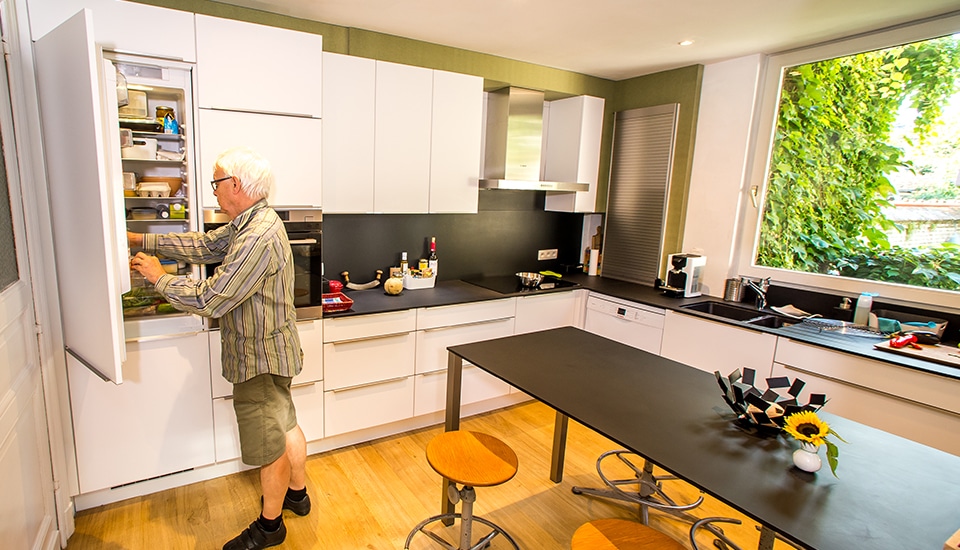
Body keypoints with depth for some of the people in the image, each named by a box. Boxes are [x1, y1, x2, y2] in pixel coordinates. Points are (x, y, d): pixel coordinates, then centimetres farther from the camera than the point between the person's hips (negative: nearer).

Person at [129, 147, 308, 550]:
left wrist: (159, 278, -11)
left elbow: (210, 300, -26)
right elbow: (203, 245, 13)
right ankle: (297, 494, 44)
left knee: (270, 444, 8)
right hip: (272, 351, 10)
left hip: (259, 357, -10)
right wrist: (141, 240, 11)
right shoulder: (247, 224, 5)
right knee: (285, 425, 24)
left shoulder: (258, 237, -29)